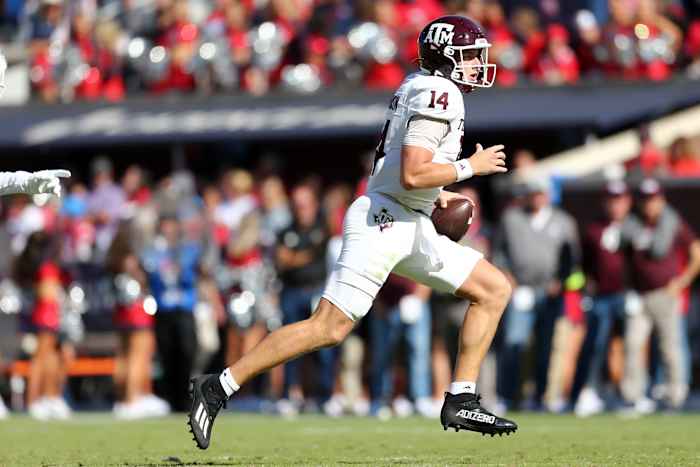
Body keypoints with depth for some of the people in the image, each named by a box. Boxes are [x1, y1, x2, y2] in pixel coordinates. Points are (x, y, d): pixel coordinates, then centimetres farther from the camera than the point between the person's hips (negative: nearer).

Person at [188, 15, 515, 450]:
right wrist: (470, 167, -11)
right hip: (383, 222, -10)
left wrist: (435, 194, 20)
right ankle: (219, 387, -8)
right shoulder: (438, 93, -13)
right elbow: (411, 175, -22)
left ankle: (462, 401, 5)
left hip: (412, 227, 10)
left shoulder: (421, 88, 17)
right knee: (328, 328, -13)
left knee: (496, 289, 8)